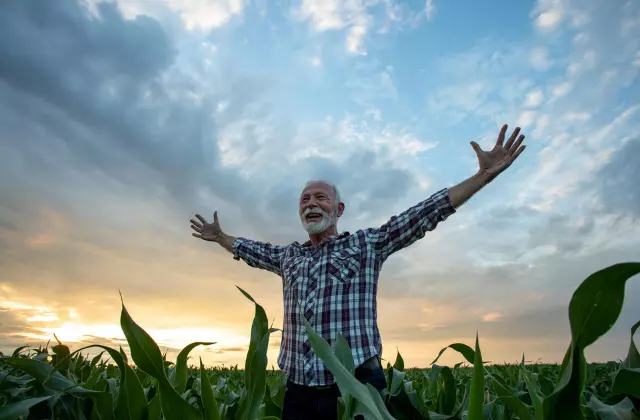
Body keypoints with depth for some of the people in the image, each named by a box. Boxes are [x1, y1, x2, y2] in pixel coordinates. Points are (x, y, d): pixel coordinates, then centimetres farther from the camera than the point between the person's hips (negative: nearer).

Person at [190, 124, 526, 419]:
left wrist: (484, 175, -8)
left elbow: (426, 212, -5)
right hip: (299, 391, 4)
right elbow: (249, 249, 31)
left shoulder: (367, 244, 0)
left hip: (357, 385, -3)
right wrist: (219, 236, 35)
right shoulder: (288, 256, 13)